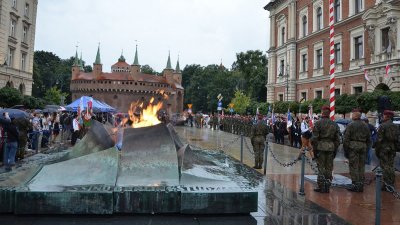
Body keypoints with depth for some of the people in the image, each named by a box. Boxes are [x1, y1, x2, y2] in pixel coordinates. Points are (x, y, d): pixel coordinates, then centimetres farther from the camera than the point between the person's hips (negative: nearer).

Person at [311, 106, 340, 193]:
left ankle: (321, 187, 5)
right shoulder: (334, 124, 8)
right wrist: (335, 150, 16)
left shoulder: (318, 123, -6)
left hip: (321, 147, -4)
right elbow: (337, 139, 10)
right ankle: (327, 187, 13)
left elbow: (314, 138, -9)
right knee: (329, 168, 9)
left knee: (321, 168, 2)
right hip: (331, 147, 4)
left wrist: (315, 149, -2)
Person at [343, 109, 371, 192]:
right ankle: (361, 185, 16)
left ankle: (355, 185, -1)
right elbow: (369, 140, 16)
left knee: (353, 166, -2)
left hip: (353, 147, -6)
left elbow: (346, 139, -9)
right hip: (363, 147, 6)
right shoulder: (366, 126, 13)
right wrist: (366, 149, 20)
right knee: (361, 166, 11)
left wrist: (346, 150, -3)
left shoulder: (350, 125, -6)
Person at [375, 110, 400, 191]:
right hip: (392, 149, 7)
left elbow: (379, 140, -14)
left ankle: (386, 185, -2)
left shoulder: (382, 126, -12)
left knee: (385, 167, -3)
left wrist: (377, 150, -7)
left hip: (384, 149, -7)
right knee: (391, 166, 12)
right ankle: (391, 184, 18)